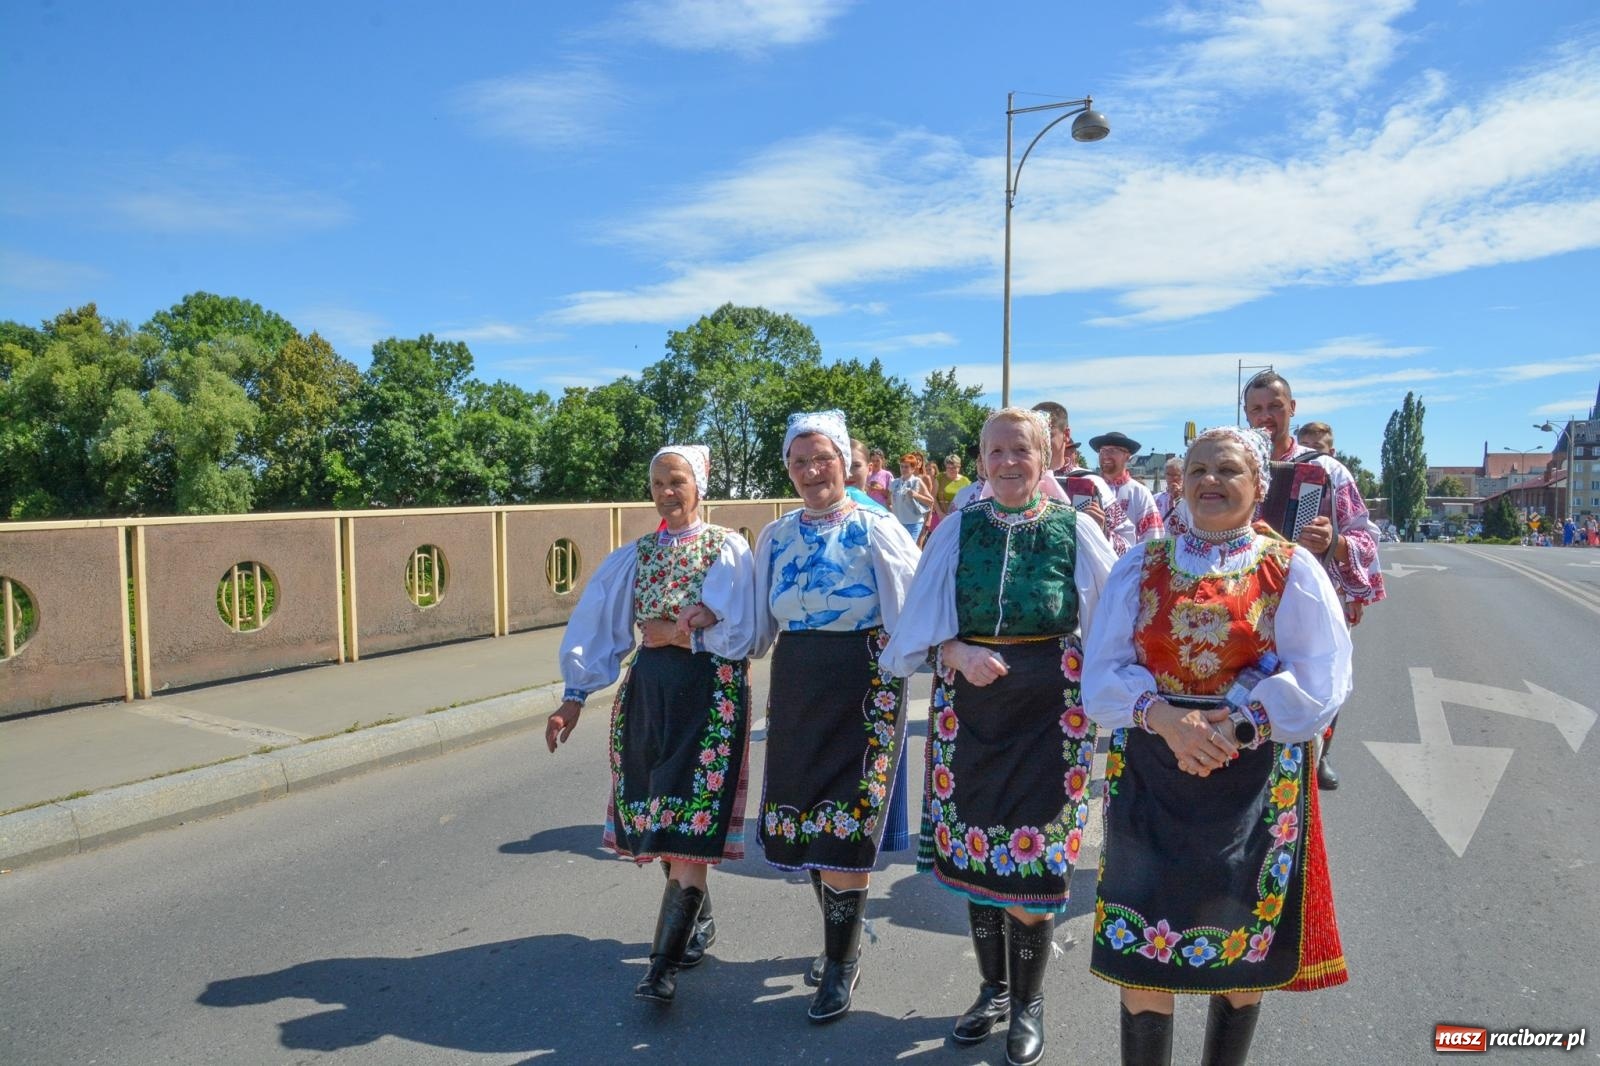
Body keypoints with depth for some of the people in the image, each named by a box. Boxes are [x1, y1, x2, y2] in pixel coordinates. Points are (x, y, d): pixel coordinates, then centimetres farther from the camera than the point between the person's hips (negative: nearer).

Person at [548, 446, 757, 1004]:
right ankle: (697, 919, 33)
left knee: (688, 826, -8)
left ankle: (664, 966, -2)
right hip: (646, 694, 5)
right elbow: (599, 625, 8)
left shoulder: (728, 548, -1)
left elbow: (730, 631, -12)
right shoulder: (634, 556, 11)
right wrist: (574, 697, 2)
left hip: (709, 695, -4)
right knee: (660, 821, 10)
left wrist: (663, 631, -12)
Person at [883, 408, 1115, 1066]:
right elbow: (927, 621, 0)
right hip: (971, 707, 2)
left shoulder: (1075, 531, -2)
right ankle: (993, 988, 34)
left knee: (1034, 856, 0)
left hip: (1048, 709, -2)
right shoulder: (958, 529, 2)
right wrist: (958, 653, -18)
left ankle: (1027, 1004, 25)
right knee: (974, 853, 10)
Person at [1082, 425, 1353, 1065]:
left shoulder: (1293, 570, 0)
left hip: (1254, 781, -1)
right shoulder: (1141, 566, 4)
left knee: (1242, 947, 13)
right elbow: (1104, 672, -2)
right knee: (1141, 942, 5)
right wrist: (1163, 715, -20)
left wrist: (1234, 729, -19)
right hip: (1150, 778, 1)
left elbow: (1318, 683, -7)